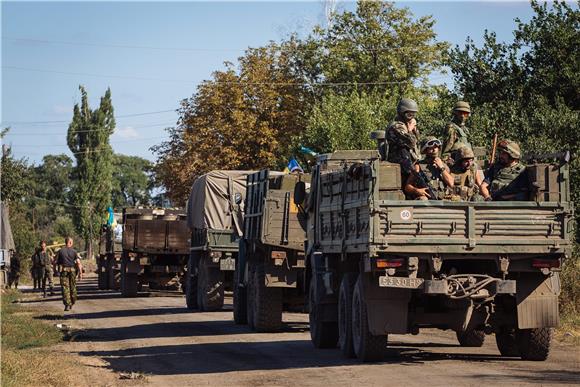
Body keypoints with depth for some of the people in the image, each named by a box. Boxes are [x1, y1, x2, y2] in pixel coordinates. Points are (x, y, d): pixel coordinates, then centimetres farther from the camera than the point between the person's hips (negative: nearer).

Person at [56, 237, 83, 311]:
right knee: (73, 287, 15)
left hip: (63, 271, -1)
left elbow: (56, 262, 0)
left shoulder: (60, 251, 2)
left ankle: (67, 304, -12)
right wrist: (80, 273, -6)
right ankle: (72, 303, 26)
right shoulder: (74, 251, 1)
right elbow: (78, 263, -6)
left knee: (65, 288, -2)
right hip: (72, 270, 1)